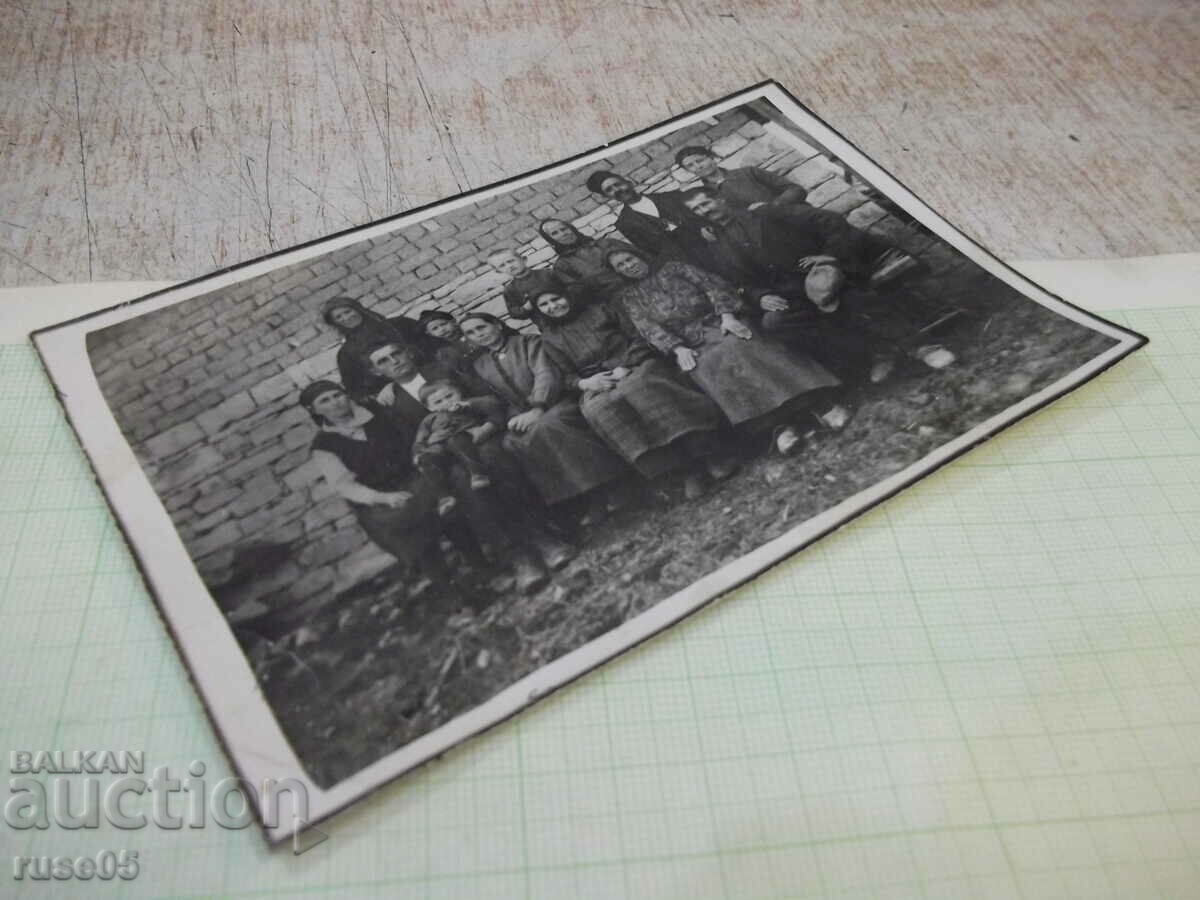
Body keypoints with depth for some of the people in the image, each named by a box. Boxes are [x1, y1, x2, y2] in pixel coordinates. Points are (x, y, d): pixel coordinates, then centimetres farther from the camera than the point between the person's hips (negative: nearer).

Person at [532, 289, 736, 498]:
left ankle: (705, 452, -36)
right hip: (599, 386, 1)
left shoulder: (600, 311, 15)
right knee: (598, 409, -36)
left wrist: (626, 367, -8)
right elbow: (568, 376, 13)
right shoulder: (550, 339, 18)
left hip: (635, 366, -1)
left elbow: (636, 338, 9)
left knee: (638, 386, -38)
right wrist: (585, 383, -10)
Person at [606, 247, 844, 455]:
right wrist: (677, 349, -15)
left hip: (718, 323, 0)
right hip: (691, 343, 0)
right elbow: (650, 329, 2)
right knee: (709, 367, -32)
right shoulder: (629, 297, 16)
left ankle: (816, 400, -37)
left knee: (741, 346, -31)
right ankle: (780, 423, -42)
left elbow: (711, 286, 5)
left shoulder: (673, 267, 15)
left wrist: (727, 315, -13)